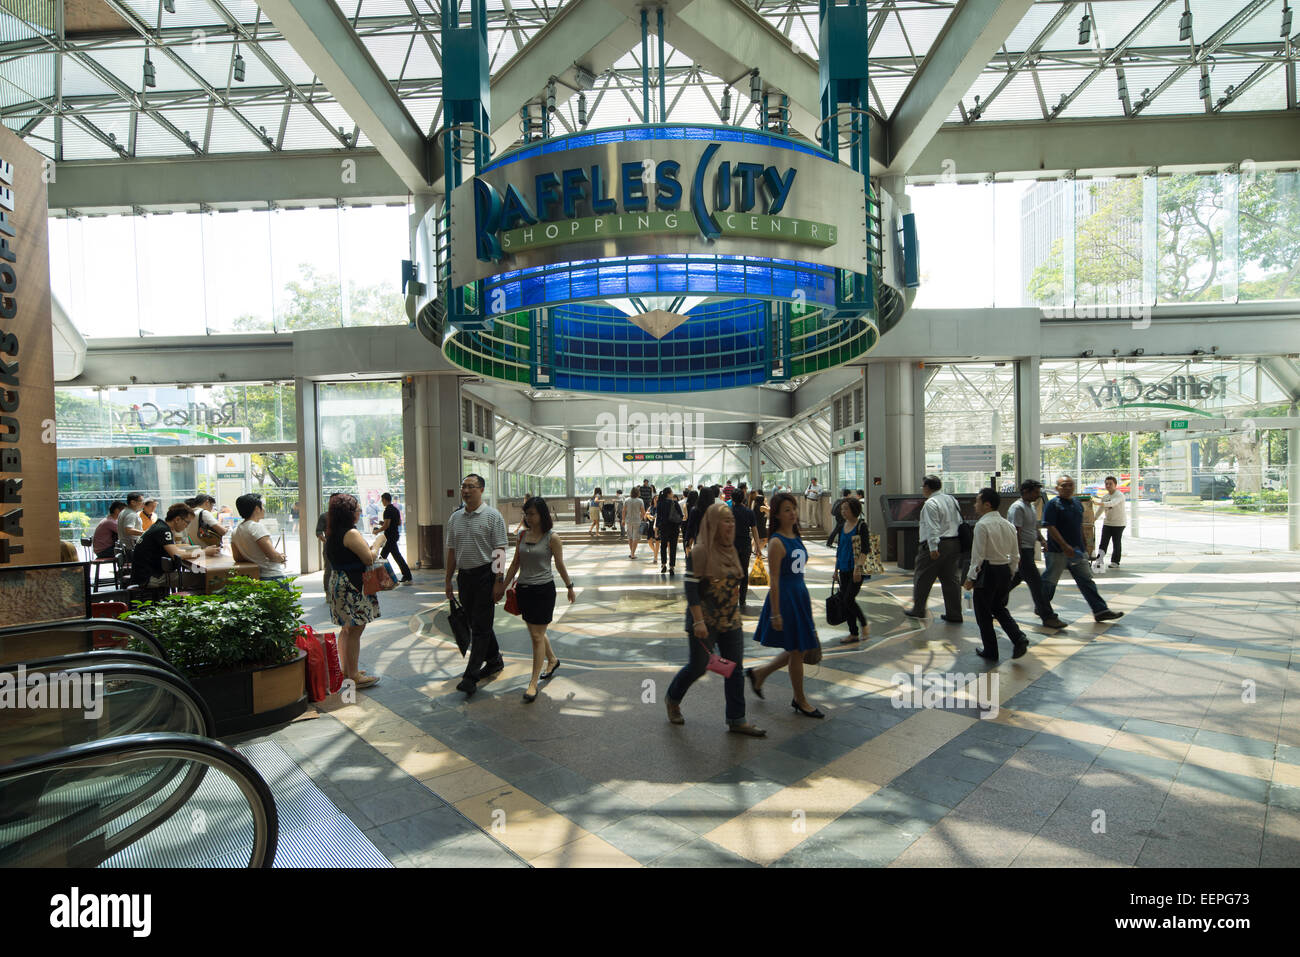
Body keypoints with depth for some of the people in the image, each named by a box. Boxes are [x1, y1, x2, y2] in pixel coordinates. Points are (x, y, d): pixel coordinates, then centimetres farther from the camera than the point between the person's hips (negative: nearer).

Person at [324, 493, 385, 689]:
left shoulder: (333, 533, 11)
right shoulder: (351, 533, -18)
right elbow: (369, 559, -19)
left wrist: (370, 544, 17)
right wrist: (377, 542, -4)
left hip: (338, 583, 10)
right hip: (353, 587, -10)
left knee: (347, 629, 19)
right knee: (355, 630, -3)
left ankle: (346, 669, 30)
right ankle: (354, 675, 3)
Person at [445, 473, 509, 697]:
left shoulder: (492, 516, -8)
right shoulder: (455, 518, 9)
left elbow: (499, 551, -11)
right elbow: (452, 551, 14)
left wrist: (499, 581, -16)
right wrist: (449, 580, 13)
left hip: (485, 575, -6)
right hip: (464, 576, 6)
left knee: (481, 626, -5)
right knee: (476, 623, 15)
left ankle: (471, 676, -1)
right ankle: (494, 660, 32)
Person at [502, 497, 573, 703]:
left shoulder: (552, 539, -10)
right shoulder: (523, 535, 5)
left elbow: (560, 566, 0)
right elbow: (515, 564, 12)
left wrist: (570, 587, 6)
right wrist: (504, 586, 12)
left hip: (543, 589, -6)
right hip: (524, 589, 6)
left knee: (537, 635, -2)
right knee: (535, 632, 18)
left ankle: (533, 683, 6)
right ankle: (552, 660, 43)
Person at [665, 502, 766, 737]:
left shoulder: (730, 550, 8)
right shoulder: (700, 552, -16)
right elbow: (691, 589, -18)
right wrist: (698, 622, -22)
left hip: (731, 622, 7)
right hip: (705, 623, -7)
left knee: (735, 669, 7)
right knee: (698, 666, 6)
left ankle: (736, 720, 19)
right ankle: (672, 699, 32)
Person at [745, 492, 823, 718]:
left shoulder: (796, 537, 9)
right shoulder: (777, 542, -17)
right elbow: (774, 581, -18)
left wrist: (807, 600, 19)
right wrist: (776, 613, -19)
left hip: (800, 596, 9)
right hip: (784, 598, -9)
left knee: (799, 650, 16)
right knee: (797, 651, 5)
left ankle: (759, 673, 33)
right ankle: (800, 700, 25)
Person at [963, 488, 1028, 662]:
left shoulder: (982, 525, -17)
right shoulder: (1009, 525, 5)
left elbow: (978, 556, -17)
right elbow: (1015, 556, 10)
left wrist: (970, 578, -8)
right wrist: (1010, 574, 22)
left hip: (987, 572, -7)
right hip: (1005, 571, 7)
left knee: (983, 613, 8)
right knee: (999, 608, 24)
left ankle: (991, 651, 17)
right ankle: (1019, 638, 5)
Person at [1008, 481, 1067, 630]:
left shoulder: (1030, 506, 15)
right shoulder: (1017, 507, -16)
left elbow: (1034, 528, 25)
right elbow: (1016, 533, -20)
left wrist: (1042, 541, 7)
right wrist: (1018, 555, -23)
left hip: (1029, 550, 10)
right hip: (1022, 551, -10)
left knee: (1015, 579, 16)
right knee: (1036, 583, -8)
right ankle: (1048, 617, -5)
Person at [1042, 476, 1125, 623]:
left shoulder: (1078, 503, 12)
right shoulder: (1053, 504, -12)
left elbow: (1080, 526, 22)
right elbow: (1050, 527, -19)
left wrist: (1083, 546, 19)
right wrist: (1065, 546, -24)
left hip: (1077, 551, 7)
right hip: (1058, 552, -7)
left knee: (1086, 580, 8)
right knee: (1049, 580, 4)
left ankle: (1100, 611, 11)